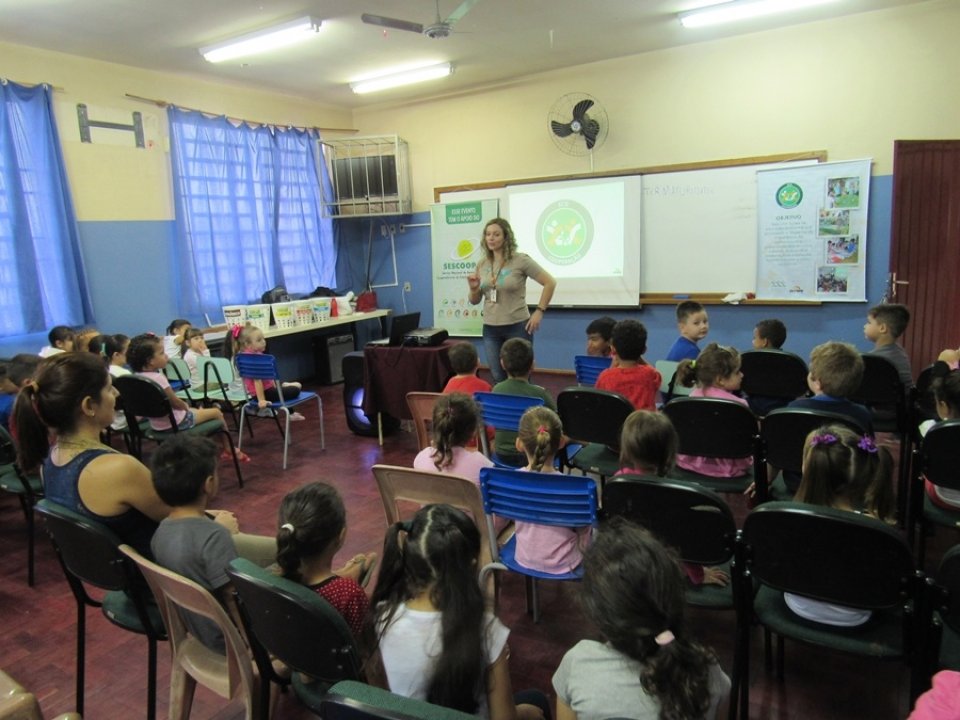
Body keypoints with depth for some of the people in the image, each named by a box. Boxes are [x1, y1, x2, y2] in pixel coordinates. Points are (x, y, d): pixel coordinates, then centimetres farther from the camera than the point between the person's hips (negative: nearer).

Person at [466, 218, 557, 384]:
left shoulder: (520, 260, -8)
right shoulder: (482, 264, 6)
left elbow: (550, 283, -6)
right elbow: (475, 301, 13)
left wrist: (539, 311, -9)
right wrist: (474, 288, -8)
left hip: (517, 327, -4)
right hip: (490, 329, 4)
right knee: (498, 379, 10)